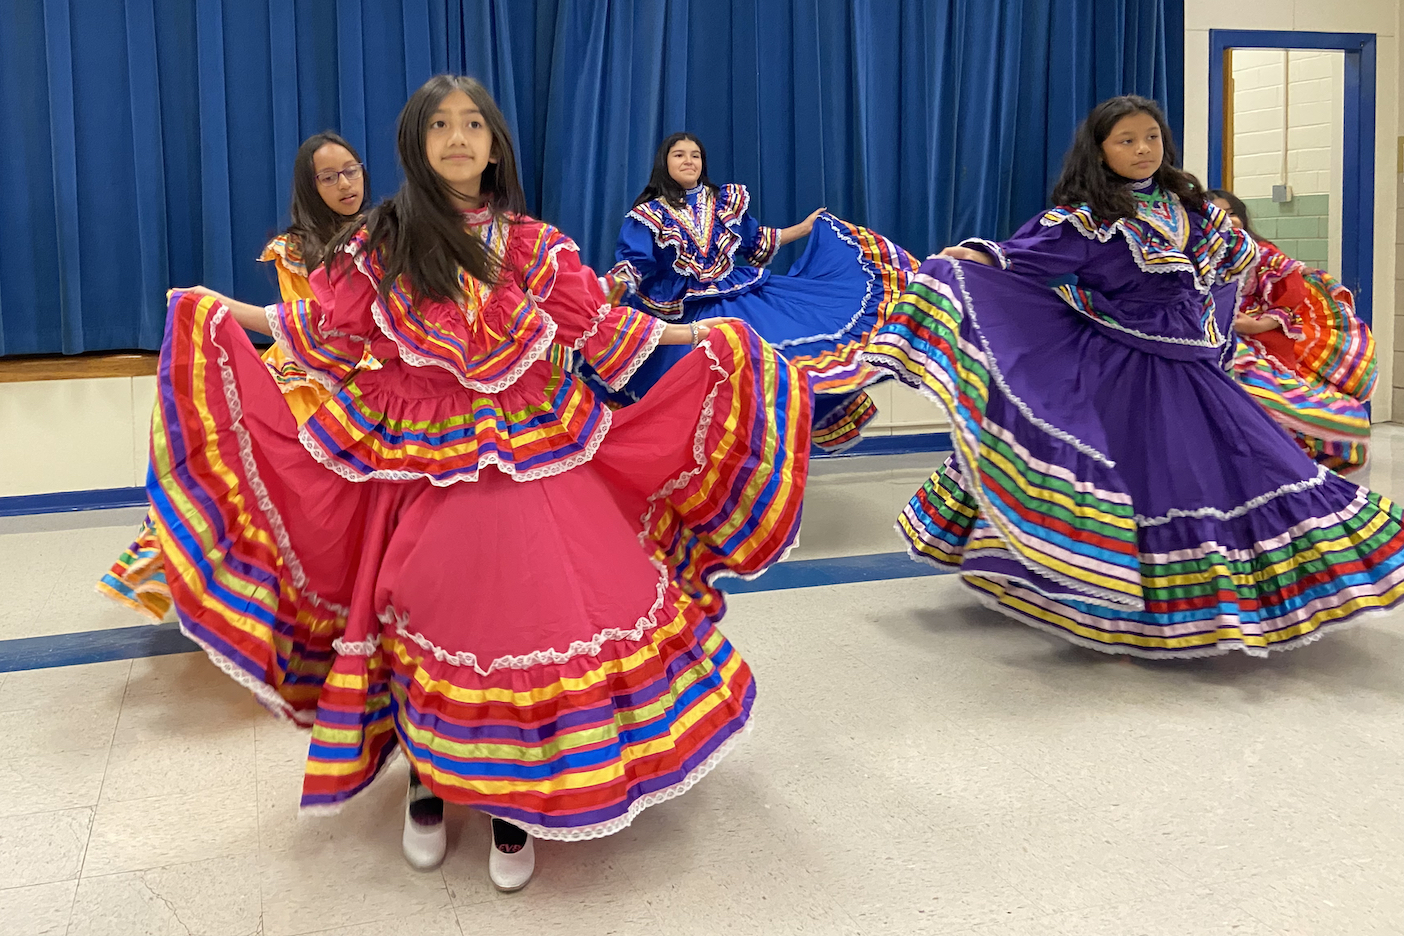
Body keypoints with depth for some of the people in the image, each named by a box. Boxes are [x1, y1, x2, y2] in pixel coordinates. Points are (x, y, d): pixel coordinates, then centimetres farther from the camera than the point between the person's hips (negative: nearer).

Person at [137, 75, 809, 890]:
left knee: (523, 615, -1)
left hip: (532, 458, 1)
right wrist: (221, 311, 12)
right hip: (420, 468, 0)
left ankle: (511, 802, 17)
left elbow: (600, 328, 10)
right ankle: (429, 782, 30)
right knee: (429, 625, 6)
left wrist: (691, 334, 11)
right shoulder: (382, 243, 1)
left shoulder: (535, 245, 3)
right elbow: (331, 333, 9)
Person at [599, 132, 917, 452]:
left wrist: (804, 228, 23)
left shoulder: (725, 200, 10)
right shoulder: (650, 215, -2)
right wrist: (609, 285, -33)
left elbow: (755, 244, 21)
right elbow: (631, 264, -10)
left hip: (743, 296, 4)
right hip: (693, 316, -4)